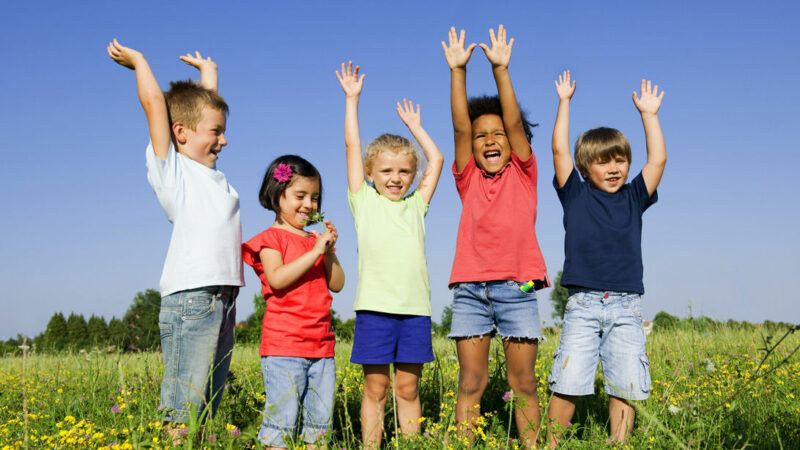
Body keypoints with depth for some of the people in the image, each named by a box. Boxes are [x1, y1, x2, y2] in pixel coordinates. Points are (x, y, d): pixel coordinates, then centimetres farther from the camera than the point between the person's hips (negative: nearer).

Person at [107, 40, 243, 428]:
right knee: (182, 410, -11)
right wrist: (138, 61, 12)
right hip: (189, 298, -7)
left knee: (207, 408, 6)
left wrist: (208, 73, 43)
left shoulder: (210, 173, 22)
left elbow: (205, 108, 36)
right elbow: (154, 102, -2)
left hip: (223, 302, 7)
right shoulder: (170, 170, 2)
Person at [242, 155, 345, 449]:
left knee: (321, 421, 8)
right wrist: (315, 252, -17)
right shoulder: (271, 239, -1)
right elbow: (277, 279, -18)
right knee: (282, 418, -7)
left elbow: (337, 285, 11)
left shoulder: (317, 240, 16)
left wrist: (330, 251, -3)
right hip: (283, 347, -6)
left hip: (322, 347, 6)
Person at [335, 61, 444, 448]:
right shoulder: (364, 201, 9)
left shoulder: (415, 205, 16)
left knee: (408, 388, 8)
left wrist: (414, 125, 30)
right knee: (375, 388, 3)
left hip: (415, 308, 2)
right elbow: (352, 146, 9)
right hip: (375, 307, -2)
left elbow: (436, 160, 22)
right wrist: (352, 98, 11)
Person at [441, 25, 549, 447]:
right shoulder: (469, 179, 11)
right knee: (470, 382, 2)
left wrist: (500, 68, -10)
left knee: (523, 383, 4)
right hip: (470, 287, 1)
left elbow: (514, 123, -2)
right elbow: (460, 126, 1)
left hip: (516, 287, -1)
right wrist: (458, 70, -7)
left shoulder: (522, 175, 9)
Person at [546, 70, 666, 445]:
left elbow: (657, 159, 7)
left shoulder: (632, 199, 13)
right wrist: (564, 102, 5)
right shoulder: (576, 196, 7)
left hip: (625, 306, 2)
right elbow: (560, 151, 1)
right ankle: (551, 445, 6)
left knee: (625, 387, 1)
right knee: (566, 384, -5)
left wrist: (649, 114, 9)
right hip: (583, 304, -2)